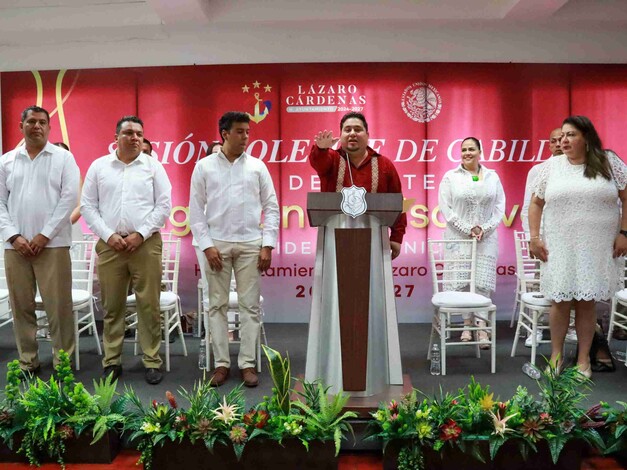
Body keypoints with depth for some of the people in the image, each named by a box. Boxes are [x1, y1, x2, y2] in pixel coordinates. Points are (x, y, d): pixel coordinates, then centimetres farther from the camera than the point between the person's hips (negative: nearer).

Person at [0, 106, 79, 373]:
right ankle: (27, 361, 20)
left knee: (58, 306, -2)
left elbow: (69, 198, -5)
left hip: (53, 245, -3)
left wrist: (44, 235, -9)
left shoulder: (63, 157, 3)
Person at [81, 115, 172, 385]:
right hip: (110, 244, 1)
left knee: (149, 305, 1)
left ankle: (152, 361, 10)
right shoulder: (99, 166, 8)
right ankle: (112, 361, 18)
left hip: (146, 243, -1)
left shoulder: (153, 166, 5)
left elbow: (164, 205, 0)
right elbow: (87, 206, 6)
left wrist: (140, 234, -9)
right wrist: (108, 235, -6)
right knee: (112, 306, 7)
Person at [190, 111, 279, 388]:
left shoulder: (257, 166, 6)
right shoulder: (204, 166, 4)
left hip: (251, 244, 1)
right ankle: (222, 363, 14)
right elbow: (196, 210, 2)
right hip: (217, 244, 0)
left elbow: (271, 207, 5)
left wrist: (268, 245, -3)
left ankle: (247, 363, 11)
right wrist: (206, 245, -6)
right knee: (217, 305, 4)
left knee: (250, 305, 3)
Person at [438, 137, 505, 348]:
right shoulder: (450, 177, 4)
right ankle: (467, 323, 11)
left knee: (483, 282, -3)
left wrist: (484, 228, -7)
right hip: (458, 237, -1)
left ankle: (481, 327, -2)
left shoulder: (492, 177, 10)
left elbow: (500, 207, 6)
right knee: (461, 281, -1)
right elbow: (446, 209, -4)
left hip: (486, 238, 1)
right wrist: (468, 229, -10)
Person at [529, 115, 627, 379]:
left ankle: (583, 358, 18)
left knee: (587, 302, 5)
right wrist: (534, 237, 0)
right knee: (560, 301, 1)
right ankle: (556, 355, 18)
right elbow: (536, 203, 8)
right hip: (559, 247, 1)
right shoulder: (551, 166, 5)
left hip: (597, 248, 0)